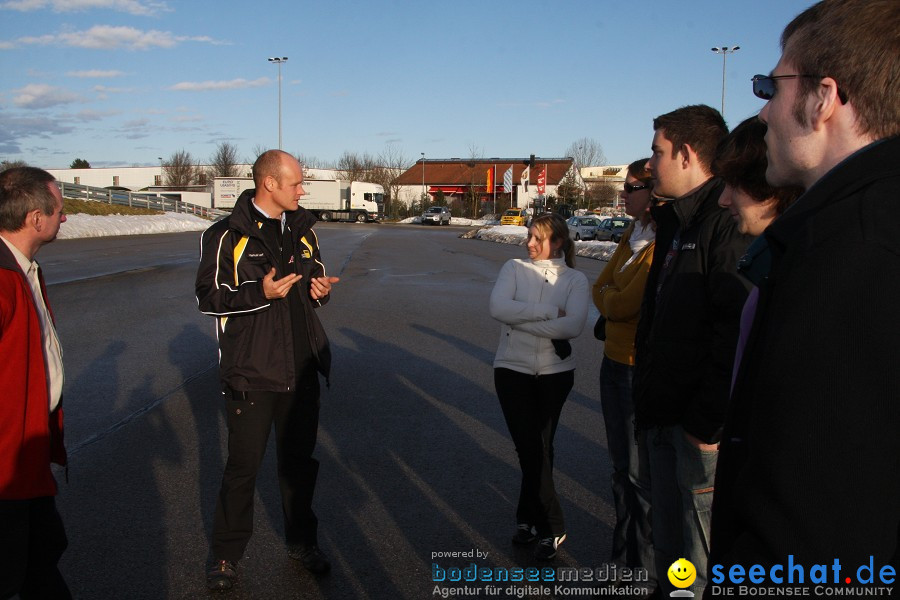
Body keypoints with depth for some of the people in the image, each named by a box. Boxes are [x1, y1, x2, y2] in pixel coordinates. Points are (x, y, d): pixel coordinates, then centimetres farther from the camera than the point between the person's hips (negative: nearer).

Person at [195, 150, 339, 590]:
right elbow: (208, 296, -10)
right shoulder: (228, 235, -9)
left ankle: (302, 542, 35)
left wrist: (321, 288, -2)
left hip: (302, 369, 5)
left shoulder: (302, 227, 9)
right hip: (251, 372, -5)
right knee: (243, 465, 4)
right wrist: (261, 293, -23)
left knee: (299, 460, 16)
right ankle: (227, 555, 24)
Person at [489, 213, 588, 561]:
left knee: (537, 447, 10)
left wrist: (521, 320, -18)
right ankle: (550, 525, 15)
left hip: (555, 373, 0)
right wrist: (549, 312, -18)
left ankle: (529, 518, 25)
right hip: (512, 369, 0)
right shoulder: (515, 268, 1)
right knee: (531, 448, 0)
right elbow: (498, 307, -17)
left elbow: (573, 326, -17)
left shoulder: (575, 279, 0)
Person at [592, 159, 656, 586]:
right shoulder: (632, 237, 10)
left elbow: (629, 302, -21)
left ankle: (647, 570, 20)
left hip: (642, 369, -9)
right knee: (621, 467, 19)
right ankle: (623, 556, 36)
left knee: (642, 475, 3)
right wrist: (615, 300, -9)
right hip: (614, 362, 9)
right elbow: (601, 288, 10)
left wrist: (608, 298, -2)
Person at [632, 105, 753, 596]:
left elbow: (738, 331, -24)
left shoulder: (729, 220, -16)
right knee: (667, 535, 22)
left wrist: (708, 421, -22)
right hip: (664, 414, 10)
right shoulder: (674, 222, 15)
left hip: (701, 423, -9)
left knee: (702, 554, 3)